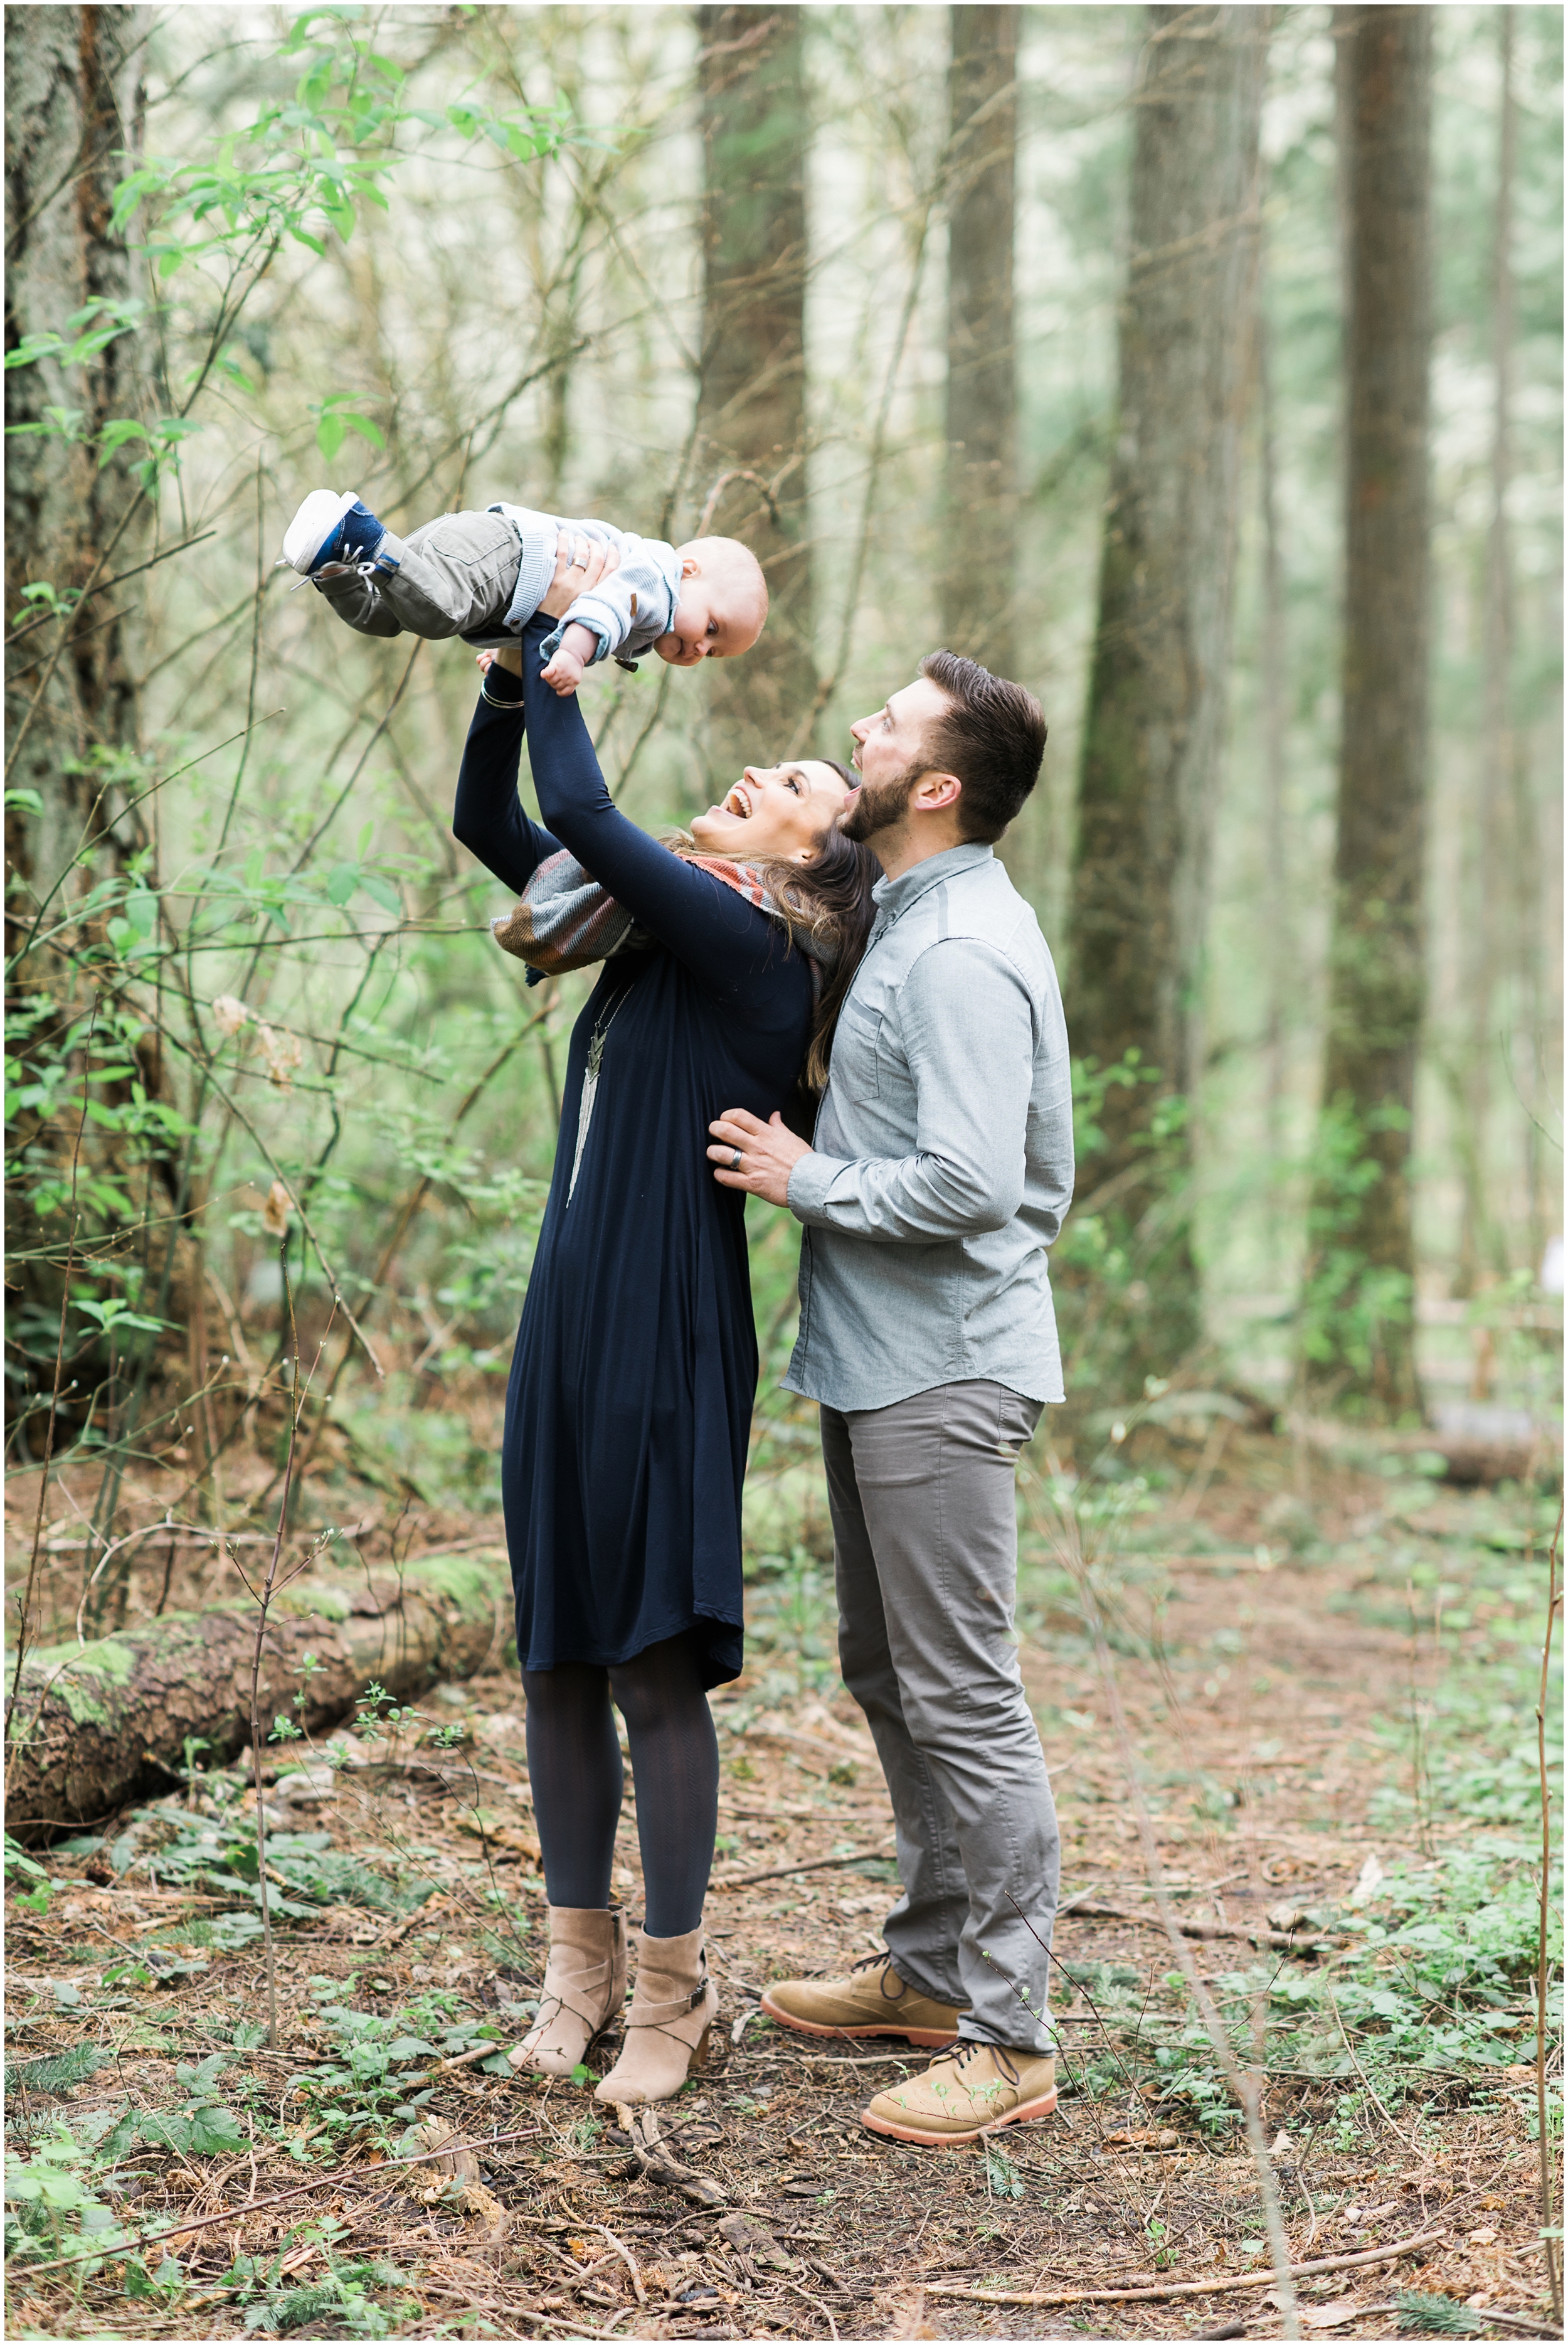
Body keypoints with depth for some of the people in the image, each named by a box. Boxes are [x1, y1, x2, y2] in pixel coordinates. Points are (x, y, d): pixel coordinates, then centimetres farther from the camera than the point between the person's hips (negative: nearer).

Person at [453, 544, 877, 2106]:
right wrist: (518, 659, 6)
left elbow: (582, 813, -21)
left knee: (656, 1670, -1)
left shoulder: (749, 954, -11)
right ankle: (578, 1964, 23)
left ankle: (670, 1991, 11)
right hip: (567, 1333, 8)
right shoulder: (661, 932, 12)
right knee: (557, 1660, 11)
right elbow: (491, 821, 18)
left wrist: (562, 642, -8)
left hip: (667, 1346, -8)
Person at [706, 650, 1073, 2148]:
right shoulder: (909, 922, 14)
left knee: (962, 1700, -6)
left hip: (942, 1374, -11)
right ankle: (932, 1968, 31)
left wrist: (805, 1178, -14)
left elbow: (967, 1182, -27)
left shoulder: (964, 955, -19)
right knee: (887, 1676, 19)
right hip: (879, 1360, 11)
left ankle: (1008, 2038, 1)